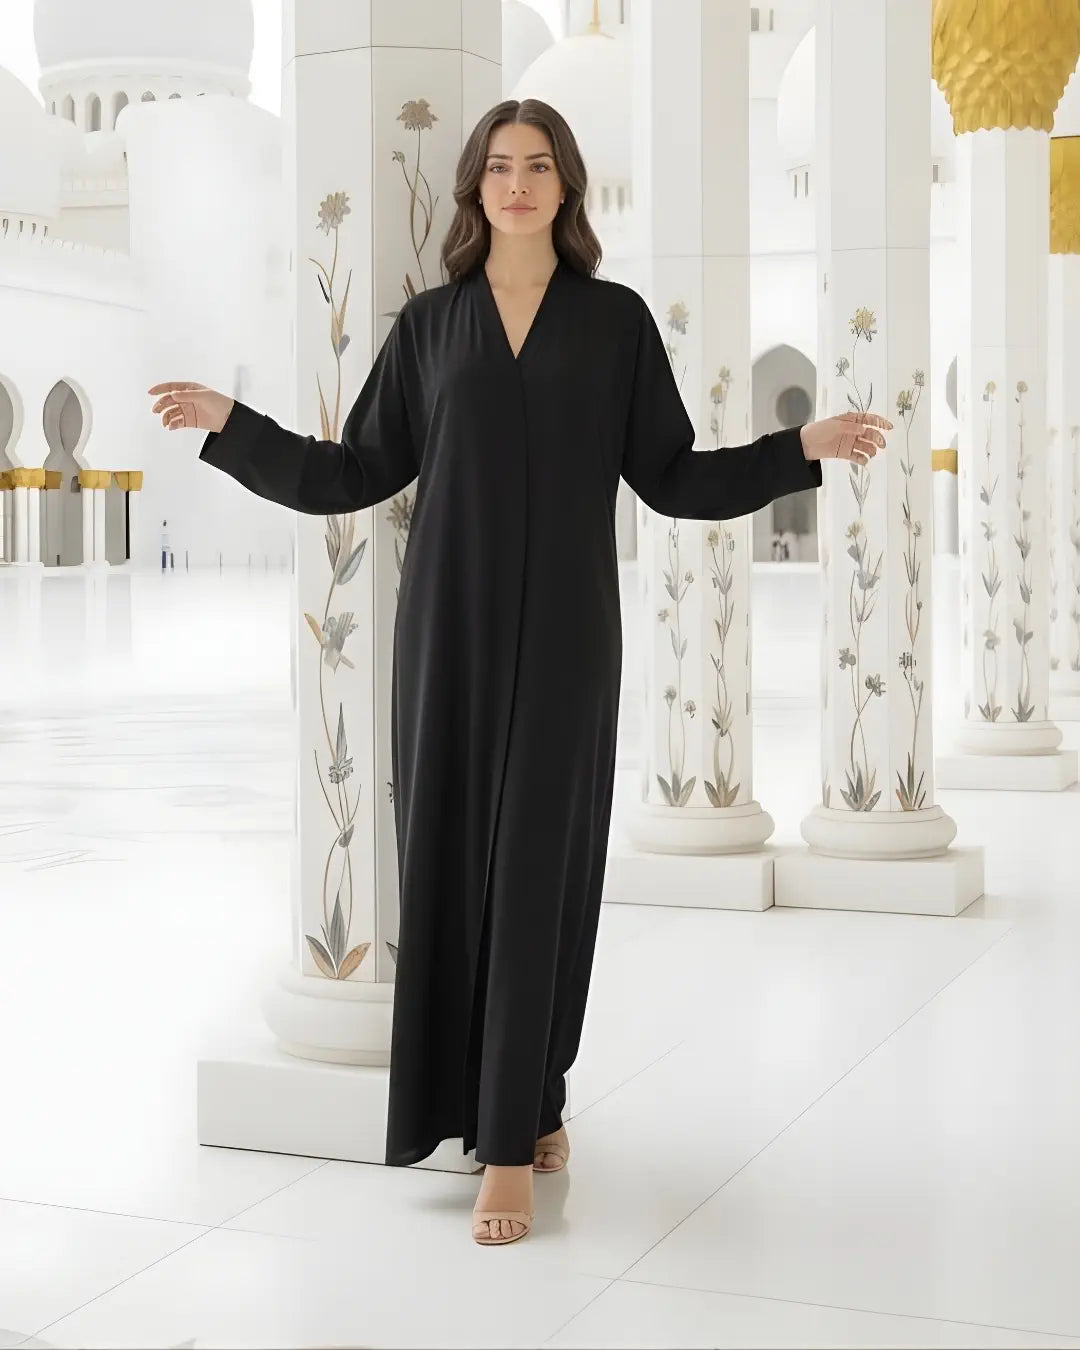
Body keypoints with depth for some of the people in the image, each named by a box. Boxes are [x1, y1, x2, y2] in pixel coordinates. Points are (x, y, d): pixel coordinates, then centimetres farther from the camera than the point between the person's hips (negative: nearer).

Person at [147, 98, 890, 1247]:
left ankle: (515, 1138, 0)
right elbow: (360, 472, 9)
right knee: (449, 856, 1)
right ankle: (522, 1104, 17)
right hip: (450, 623, 2)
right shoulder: (429, 324, 9)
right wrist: (229, 425, 3)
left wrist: (802, 448, -3)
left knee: (540, 863, -4)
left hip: (563, 627, -2)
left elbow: (672, 478, 6)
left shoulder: (616, 319, 6)